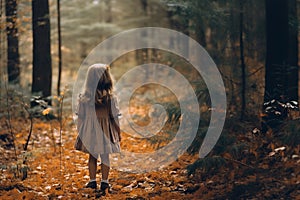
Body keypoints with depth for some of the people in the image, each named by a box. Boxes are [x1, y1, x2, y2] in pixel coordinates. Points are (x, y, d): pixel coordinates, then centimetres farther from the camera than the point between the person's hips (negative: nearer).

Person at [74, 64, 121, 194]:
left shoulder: (84, 98, -10)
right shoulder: (110, 98, -14)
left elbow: (81, 117, -3)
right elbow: (114, 117, -6)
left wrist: (80, 132, 10)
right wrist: (118, 132, 6)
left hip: (90, 130, 1)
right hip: (106, 131, -1)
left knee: (92, 155, 15)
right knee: (105, 157, 10)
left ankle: (92, 181, 18)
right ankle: (104, 182, 14)